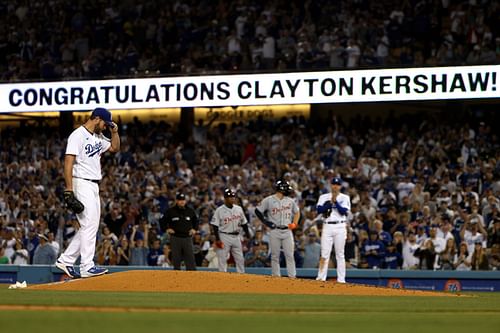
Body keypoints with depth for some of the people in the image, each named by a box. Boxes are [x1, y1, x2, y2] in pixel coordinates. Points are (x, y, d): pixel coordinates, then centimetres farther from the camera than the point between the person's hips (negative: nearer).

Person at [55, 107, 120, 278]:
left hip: (94, 186, 10)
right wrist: (69, 189, -22)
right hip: (82, 184, -10)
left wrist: (114, 131, 12)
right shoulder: (78, 135, -11)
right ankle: (87, 267, -11)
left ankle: (65, 260, 15)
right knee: (89, 225, -12)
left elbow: (115, 148, 30)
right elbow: (68, 162, -17)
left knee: (89, 226, 10)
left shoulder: (98, 137, 16)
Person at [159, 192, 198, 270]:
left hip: (187, 237, 1)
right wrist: (167, 229, 0)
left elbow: (196, 221, 25)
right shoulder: (170, 211, 1)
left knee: (190, 257, -6)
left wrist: (194, 229, 12)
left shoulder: (190, 211, 9)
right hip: (175, 237, -1)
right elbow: (162, 221, 11)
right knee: (176, 258, 1)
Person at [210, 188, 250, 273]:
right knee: (222, 259, -3)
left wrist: (247, 234, 6)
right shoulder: (220, 210, -8)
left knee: (240, 259, 6)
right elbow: (215, 226, -8)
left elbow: (244, 223, 15)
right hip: (224, 237, -5)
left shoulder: (239, 209, 8)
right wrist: (217, 239, -14)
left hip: (236, 237, 5)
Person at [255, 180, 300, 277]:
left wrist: (294, 223, 8)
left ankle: (292, 276, -2)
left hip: (287, 231, 3)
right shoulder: (269, 200, -3)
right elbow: (258, 211, 2)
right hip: (275, 231, -3)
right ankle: (276, 276, 6)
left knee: (290, 255, -2)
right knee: (275, 255, 1)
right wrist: (266, 222, -5)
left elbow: (297, 212, 23)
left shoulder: (290, 201, 9)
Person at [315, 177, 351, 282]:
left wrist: (336, 201, -14)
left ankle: (341, 279, 1)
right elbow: (319, 210, -4)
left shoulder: (345, 198, 7)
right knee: (324, 253, -5)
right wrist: (330, 202, -13)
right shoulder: (324, 197, 10)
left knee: (340, 254, 0)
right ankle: (321, 277, -6)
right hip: (327, 226, 1)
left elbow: (344, 211, -7)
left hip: (340, 227, -1)